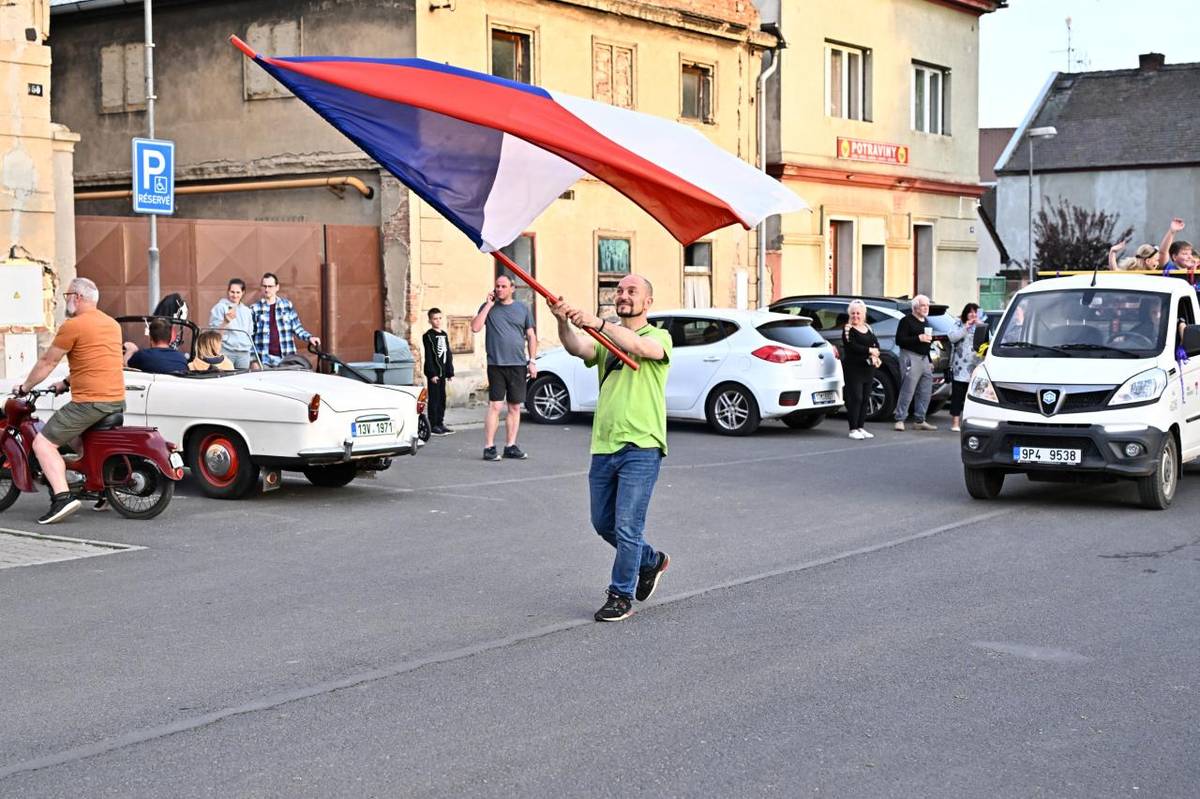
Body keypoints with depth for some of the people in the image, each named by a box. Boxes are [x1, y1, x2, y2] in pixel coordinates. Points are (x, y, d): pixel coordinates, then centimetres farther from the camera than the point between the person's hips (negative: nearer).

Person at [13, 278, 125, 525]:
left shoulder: (73, 325, -9)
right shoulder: (112, 324, 16)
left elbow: (47, 362, -1)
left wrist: (24, 387, 13)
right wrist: (66, 383, 33)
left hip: (89, 402, -9)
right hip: (117, 400, 9)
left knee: (43, 443, -6)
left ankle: (62, 496, -21)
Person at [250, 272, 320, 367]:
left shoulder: (287, 305, 9)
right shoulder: (255, 309, 6)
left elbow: (297, 328, 12)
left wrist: (309, 337, -7)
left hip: (287, 359, 1)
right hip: (265, 359, -1)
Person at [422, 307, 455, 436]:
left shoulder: (444, 335, 14)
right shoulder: (428, 336, -8)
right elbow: (428, 356, -12)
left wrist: (450, 372, 12)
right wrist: (432, 373, -17)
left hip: (442, 371, 7)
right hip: (434, 372, -7)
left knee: (442, 398, 10)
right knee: (434, 398, -5)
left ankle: (440, 423, 17)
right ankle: (433, 426, -2)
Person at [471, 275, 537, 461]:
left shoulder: (523, 309, 11)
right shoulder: (488, 307, 7)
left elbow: (531, 336, 12)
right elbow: (475, 328, -7)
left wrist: (532, 361, 4)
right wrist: (489, 305, -7)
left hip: (518, 365, 2)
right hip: (496, 364, -2)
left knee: (515, 407, 6)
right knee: (495, 406, -8)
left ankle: (511, 446, 13)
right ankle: (489, 447, -6)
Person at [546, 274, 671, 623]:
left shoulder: (659, 336, 1)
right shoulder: (606, 340, 16)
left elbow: (640, 347, -23)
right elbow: (577, 348, -7)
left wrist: (598, 323, -36)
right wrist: (564, 322, -28)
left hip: (640, 447, -6)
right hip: (603, 446, 6)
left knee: (627, 526, -6)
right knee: (603, 523, 15)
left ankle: (621, 596, 8)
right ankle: (651, 561, 37)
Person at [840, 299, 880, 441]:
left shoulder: (868, 328, 17)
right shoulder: (848, 329, -4)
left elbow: (876, 344, 9)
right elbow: (853, 346, -16)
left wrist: (875, 355, -11)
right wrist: (870, 350, -13)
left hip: (868, 369, 7)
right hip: (853, 369, -7)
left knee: (865, 399, 7)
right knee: (856, 398, -10)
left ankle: (861, 428, 14)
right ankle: (853, 430, -6)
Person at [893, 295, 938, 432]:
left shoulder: (925, 321, 21)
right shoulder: (907, 320, -6)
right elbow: (899, 340, -14)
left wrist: (930, 361, 25)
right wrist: (918, 338, -19)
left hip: (924, 359, 9)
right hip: (911, 357, -9)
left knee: (925, 392, 7)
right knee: (908, 391, -11)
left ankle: (920, 421, 14)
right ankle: (900, 420, -7)